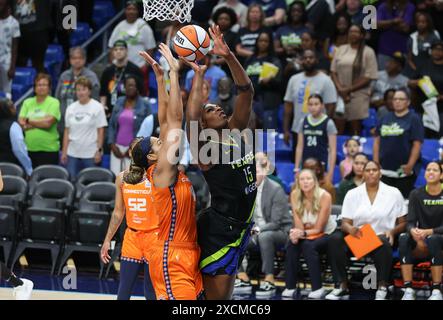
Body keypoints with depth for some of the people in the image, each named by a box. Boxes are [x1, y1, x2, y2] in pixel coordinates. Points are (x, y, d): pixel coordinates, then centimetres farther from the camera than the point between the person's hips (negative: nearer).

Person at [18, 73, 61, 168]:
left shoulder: (54, 103, -1)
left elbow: (48, 123, -12)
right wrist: (40, 123, -12)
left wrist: (29, 121, -1)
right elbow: (21, 122, 3)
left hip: (49, 150, -4)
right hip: (29, 149, 4)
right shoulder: (27, 102, 12)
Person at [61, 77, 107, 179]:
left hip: (91, 155, -4)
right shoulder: (71, 108, 11)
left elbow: (101, 131, -4)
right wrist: (64, 151, 8)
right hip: (73, 153, 4)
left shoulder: (97, 107, -2)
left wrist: (99, 150, -11)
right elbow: (67, 131, 12)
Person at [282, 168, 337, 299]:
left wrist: (303, 233, -36)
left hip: (326, 234, -3)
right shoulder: (295, 195, -9)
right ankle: (290, 287, -22)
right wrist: (297, 232, -35)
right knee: (292, 244, -28)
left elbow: (319, 228, -18)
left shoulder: (324, 196, -20)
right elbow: (298, 224, -11)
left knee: (308, 246, -33)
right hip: (306, 234, 4)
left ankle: (318, 288, -25)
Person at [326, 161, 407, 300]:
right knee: (335, 239, -29)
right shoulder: (352, 194, 8)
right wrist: (350, 228, -20)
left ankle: (382, 287, -24)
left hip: (381, 238, -2)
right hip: (357, 238, 2)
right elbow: (345, 222, 5)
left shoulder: (393, 193, 5)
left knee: (383, 243, -39)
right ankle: (342, 286, -26)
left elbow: (403, 223, 7)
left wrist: (392, 231, -15)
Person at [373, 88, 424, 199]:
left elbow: (417, 144, -8)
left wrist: (410, 165, -15)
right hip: (384, 170, 4)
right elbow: (377, 141, 14)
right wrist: (376, 163, 5)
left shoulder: (414, 119, -1)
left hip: (404, 172, -4)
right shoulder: (386, 118, 13)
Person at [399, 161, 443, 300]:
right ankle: (408, 290, -36)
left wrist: (429, 232, -31)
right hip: (421, 242, 2)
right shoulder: (416, 194, 1)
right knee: (404, 238, -30)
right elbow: (410, 222, -5)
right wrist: (413, 231, -29)